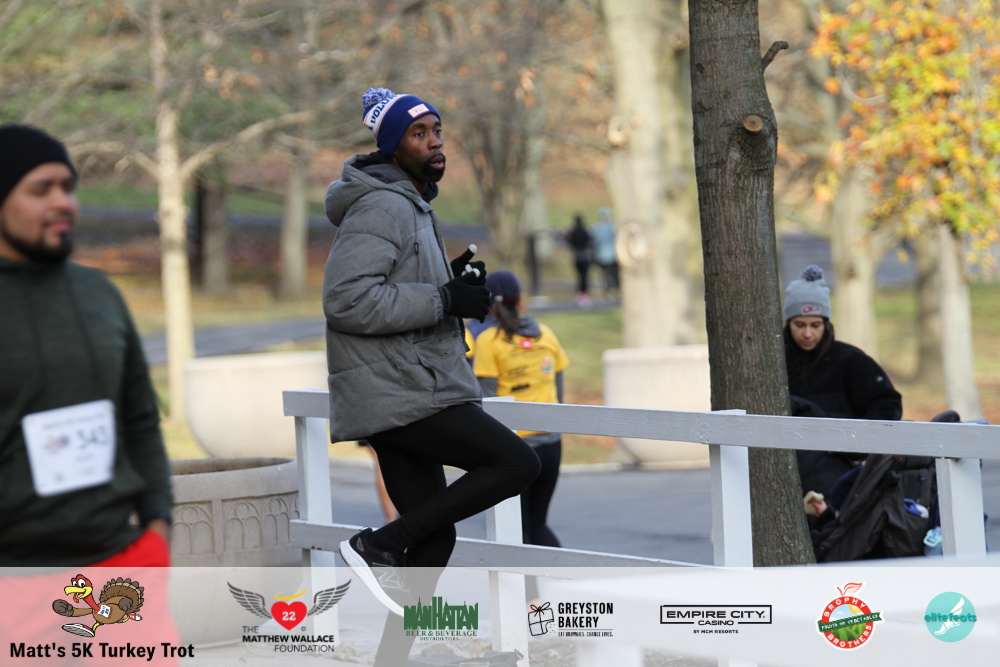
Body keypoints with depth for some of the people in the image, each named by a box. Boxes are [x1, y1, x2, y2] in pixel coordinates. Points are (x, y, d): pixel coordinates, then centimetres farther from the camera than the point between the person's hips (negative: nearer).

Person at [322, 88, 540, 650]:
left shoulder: (413, 208, 21)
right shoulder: (382, 207, -12)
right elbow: (347, 298, -23)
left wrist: (454, 288, 9)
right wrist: (443, 299, -21)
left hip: (408, 392, 10)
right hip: (397, 393, -10)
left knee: (435, 536, 10)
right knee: (518, 463, -14)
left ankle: (391, 658, 13)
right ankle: (380, 546, -11)